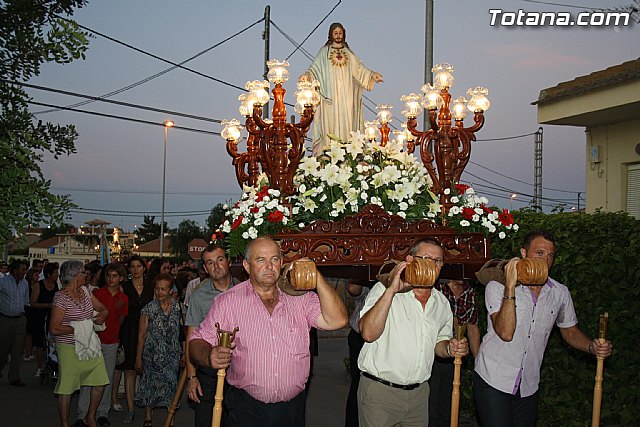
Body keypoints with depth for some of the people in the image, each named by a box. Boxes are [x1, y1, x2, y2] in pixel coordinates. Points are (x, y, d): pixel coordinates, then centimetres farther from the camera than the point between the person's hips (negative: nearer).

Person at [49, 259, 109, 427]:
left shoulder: (84, 291, 6)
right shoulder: (61, 297, -15)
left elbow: (103, 309, 16)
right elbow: (53, 329, -17)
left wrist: (102, 315, -6)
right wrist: (78, 328, -15)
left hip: (89, 345, 7)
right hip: (69, 348, -7)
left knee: (100, 382, 7)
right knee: (66, 388, 3)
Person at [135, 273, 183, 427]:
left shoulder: (177, 307, 1)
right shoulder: (148, 309, -6)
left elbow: (183, 331, 8)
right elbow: (141, 335, -3)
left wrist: (183, 353, 7)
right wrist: (138, 358, -4)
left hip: (173, 355, 2)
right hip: (153, 355, -2)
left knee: (171, 386, 5)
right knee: (151, 385, 2)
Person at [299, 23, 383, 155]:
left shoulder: (348, 53, 17)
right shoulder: (324, 52, 9)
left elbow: (359, 69, 12)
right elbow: (315, 68, 0)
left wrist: (372, 75, -3)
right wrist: (307, 75, -19)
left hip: (346, 93, 3)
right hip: (330, 94, -3)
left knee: (346, 121, -3)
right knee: (331, 120, -9)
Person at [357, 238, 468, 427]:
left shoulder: (442, 302, 7)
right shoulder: (383, 289, -11)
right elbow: (368, 333, -25)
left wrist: (449, 348, -4)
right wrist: (391, 290, -28)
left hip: (419, 392, 5)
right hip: (379, 390, -5)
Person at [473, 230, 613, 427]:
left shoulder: (560, 293, 2)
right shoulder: (498, 287, -12)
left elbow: (570, 331, 16)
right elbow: (505, 333, -24)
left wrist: (592, 347, -5)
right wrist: (510, 287, -28)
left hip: (528, 386, 5)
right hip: (493, 381, -4)